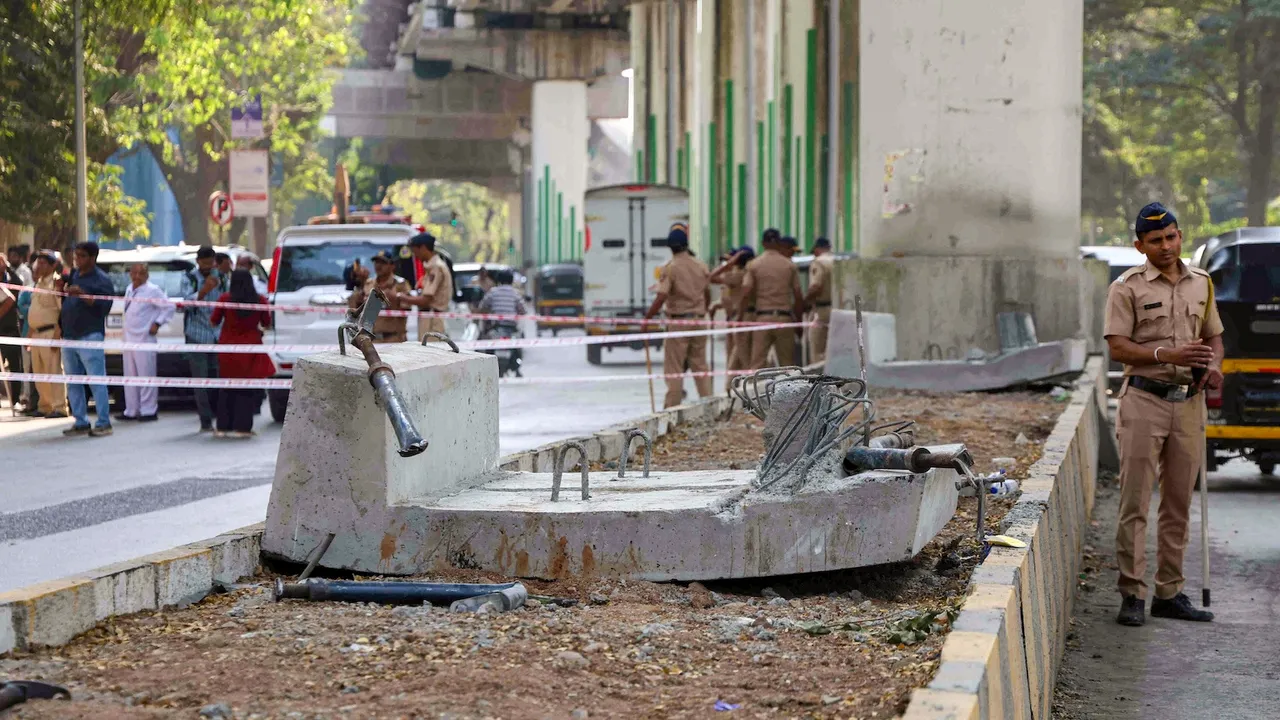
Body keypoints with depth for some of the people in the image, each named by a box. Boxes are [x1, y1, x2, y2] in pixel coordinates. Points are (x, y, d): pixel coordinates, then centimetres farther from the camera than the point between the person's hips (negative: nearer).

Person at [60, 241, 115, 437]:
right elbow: (65, 301, 23)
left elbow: (104, 307, -14)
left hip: (90, 337, -8)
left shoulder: (101, 280, -5)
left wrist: (83, 295, -23)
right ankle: (80, 422, 16)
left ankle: (103, 423, -9)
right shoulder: (74, 275, 17)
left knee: (97, 381, -9)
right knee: (73, 382, 10)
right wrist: (61, 289, 3)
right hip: (69, 336, 8)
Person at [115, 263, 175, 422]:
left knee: (146, 375, -6)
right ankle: (131, 411, 19)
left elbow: (170, 307, -12)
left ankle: (148, 411, -3)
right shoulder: (129, 289, 14)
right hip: (129, 338, 8)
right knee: (130, 377, 12)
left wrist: (157, 324, -12)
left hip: (144, 339, -8)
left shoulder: (152, 290, -10)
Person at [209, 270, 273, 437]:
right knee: (247, 390, 5)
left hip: (227, 348, 1)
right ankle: (241, 427, 0)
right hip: (250, 350, -1)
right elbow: (266, 324, 6)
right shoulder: (260, 300, -5)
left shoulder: (225, 298, -6)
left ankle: (223, 427, 10)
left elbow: (214, 321, 4)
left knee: (227, 389, 11)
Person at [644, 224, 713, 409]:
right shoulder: (701, 266, 4)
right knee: (700, 365, 12)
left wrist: (646, 319, -12)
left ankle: (672, 406, 0)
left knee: (674, 367, 1)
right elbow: (707, 295, 15)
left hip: (678, 320, -5)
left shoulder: (669, 268, -12)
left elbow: (661, 298, -20)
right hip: (699, 320, 5)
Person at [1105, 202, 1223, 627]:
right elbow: (1118, 347, -10)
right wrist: (1167, 355, -23)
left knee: (1178, 504, 8)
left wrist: (1214, 365, -2)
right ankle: (1132, 595, -3)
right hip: (1144, 400, -5)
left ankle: (1169, 593, 14)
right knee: (1135, 502, -6)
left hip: (1189, 401, 5)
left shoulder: (1201, 283, 12)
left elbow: (1214, 335, 21)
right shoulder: (1127, 287, -3)